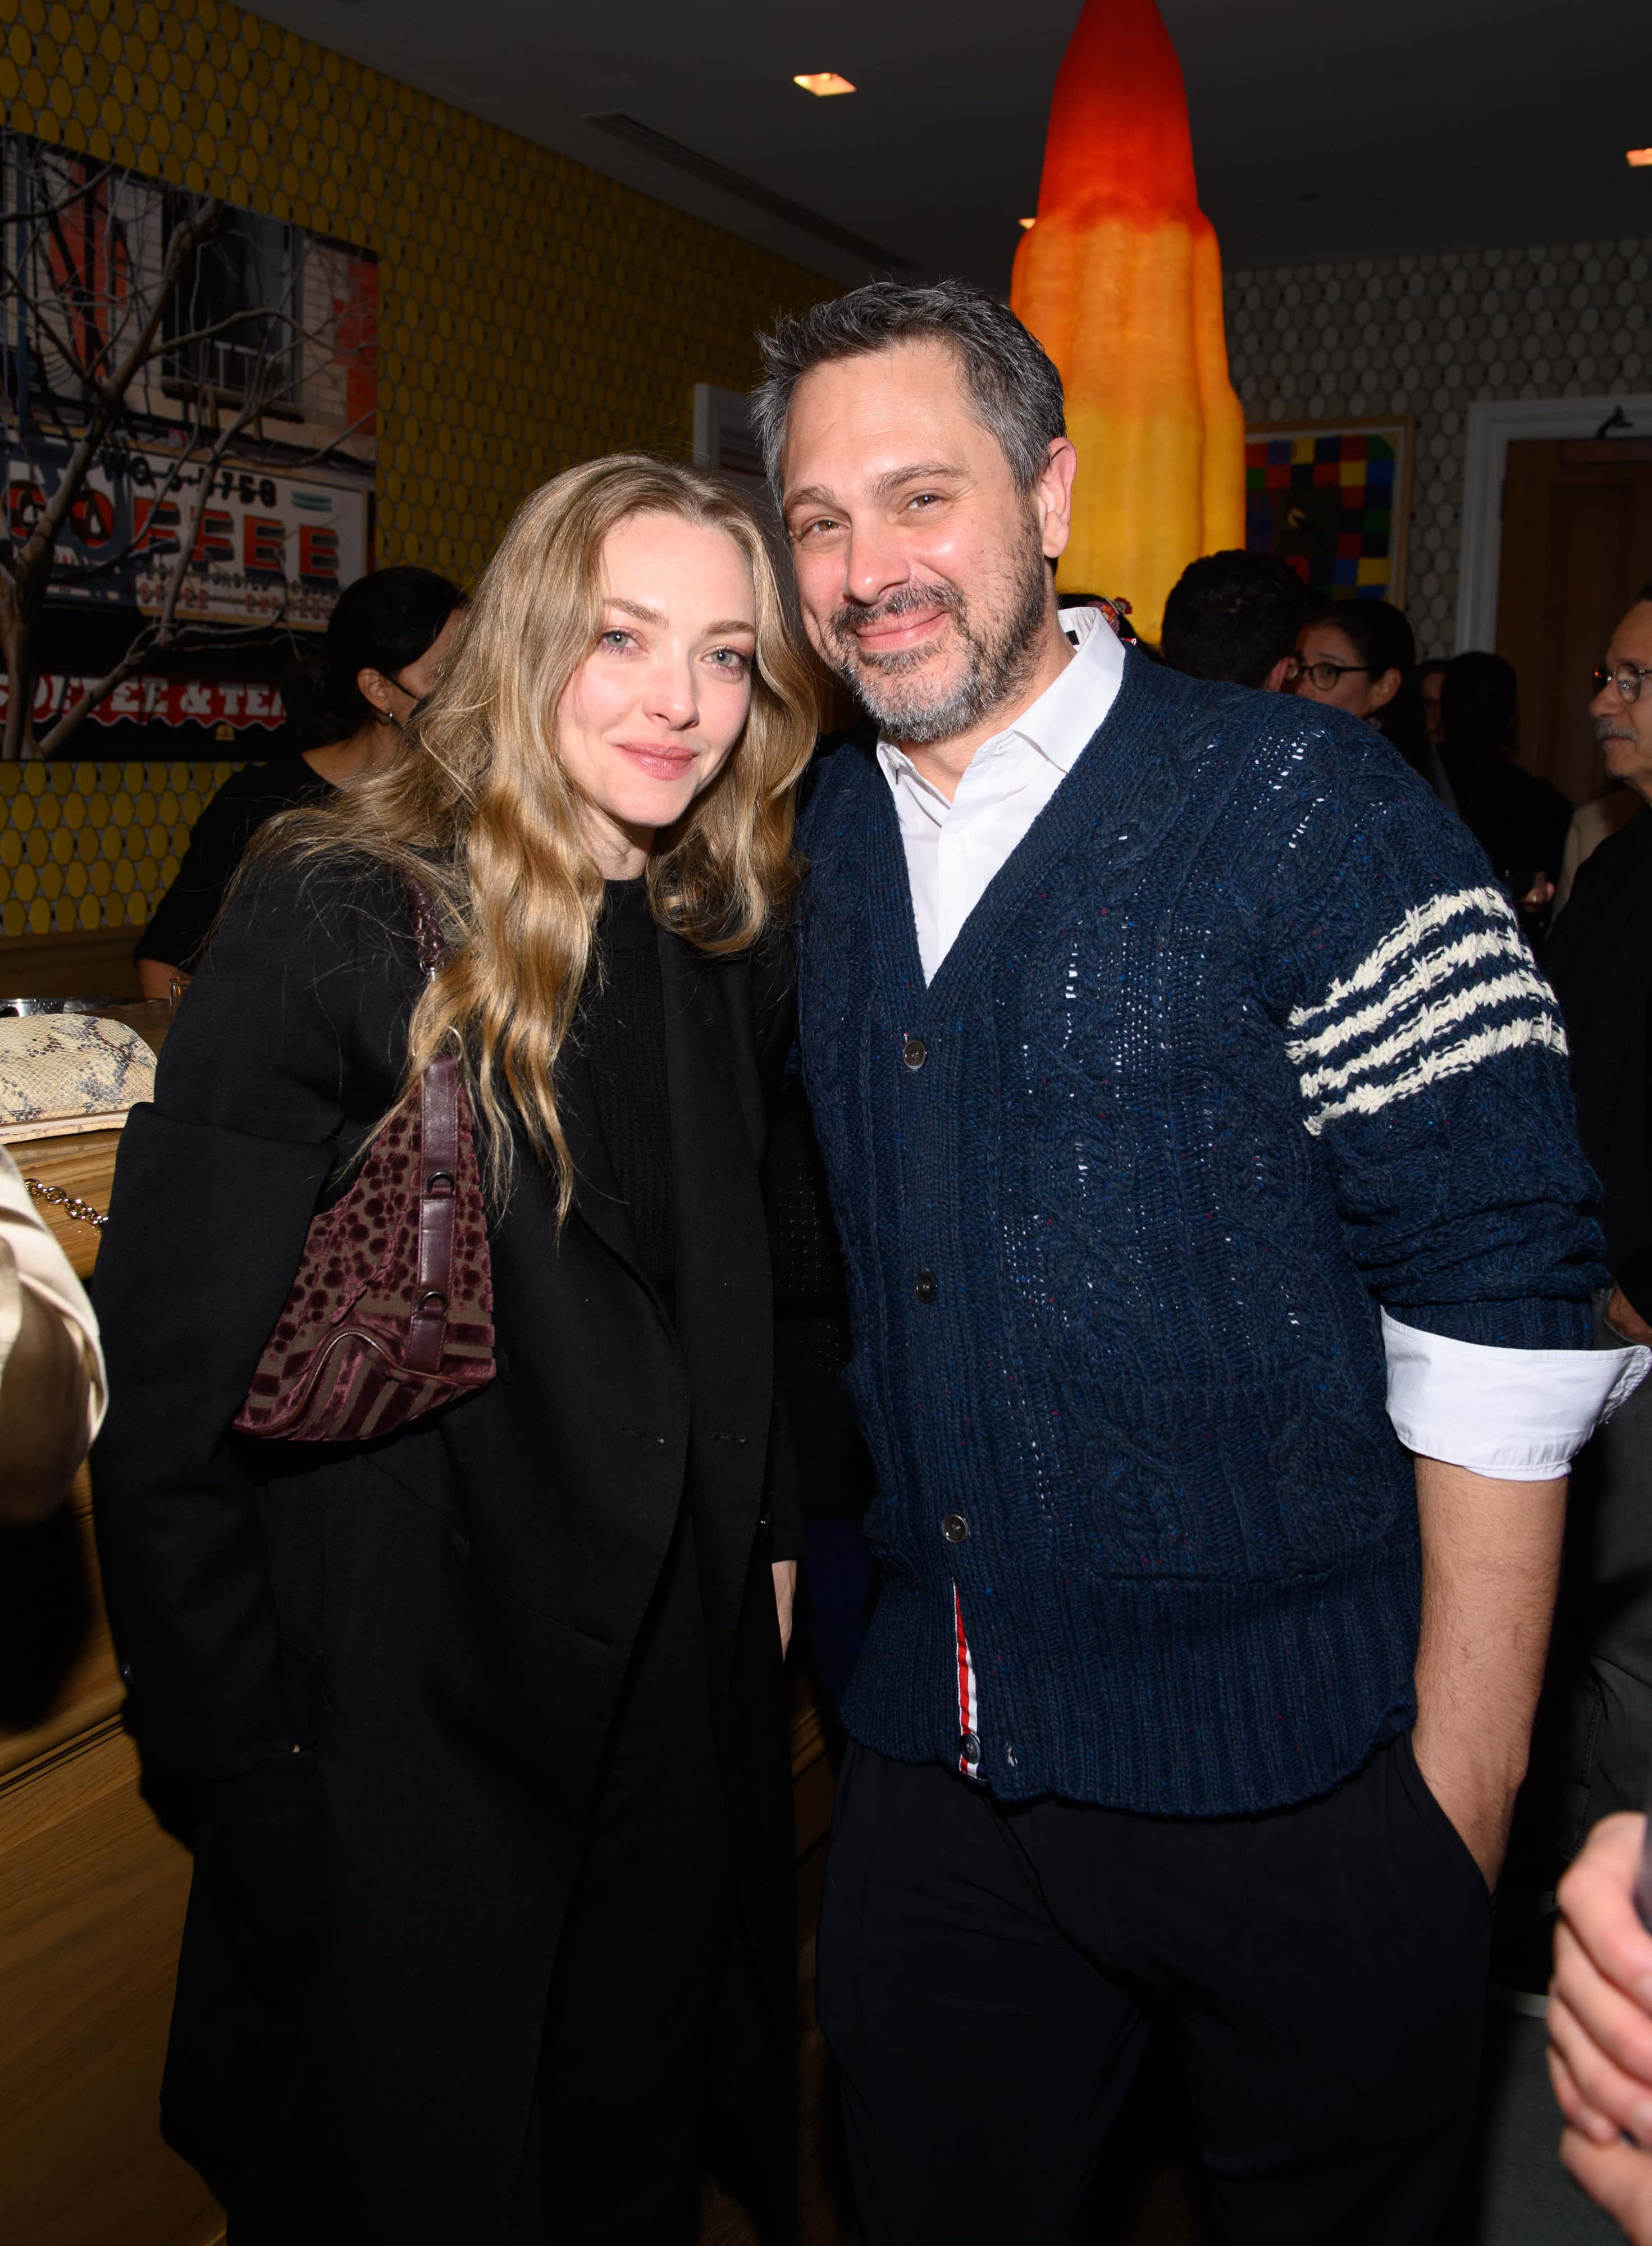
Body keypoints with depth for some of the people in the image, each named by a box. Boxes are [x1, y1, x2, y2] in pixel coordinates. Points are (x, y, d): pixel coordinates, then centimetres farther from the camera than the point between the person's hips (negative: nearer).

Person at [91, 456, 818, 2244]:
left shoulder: (731, 951, 2)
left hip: (677, 1684, 6)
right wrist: (235, 1745, -15)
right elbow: (166, 1376, -17)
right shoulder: (339, 926, -18)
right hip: (410, 1719, -5)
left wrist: (769, 1538, 6)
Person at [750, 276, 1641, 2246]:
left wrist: (1457, 1809, -13)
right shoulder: (821, 846, 4)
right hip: (934, 1759, 5)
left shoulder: (1303, 806, -13)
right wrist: (836, 1618, 7)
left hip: (1297, 1786, -4)